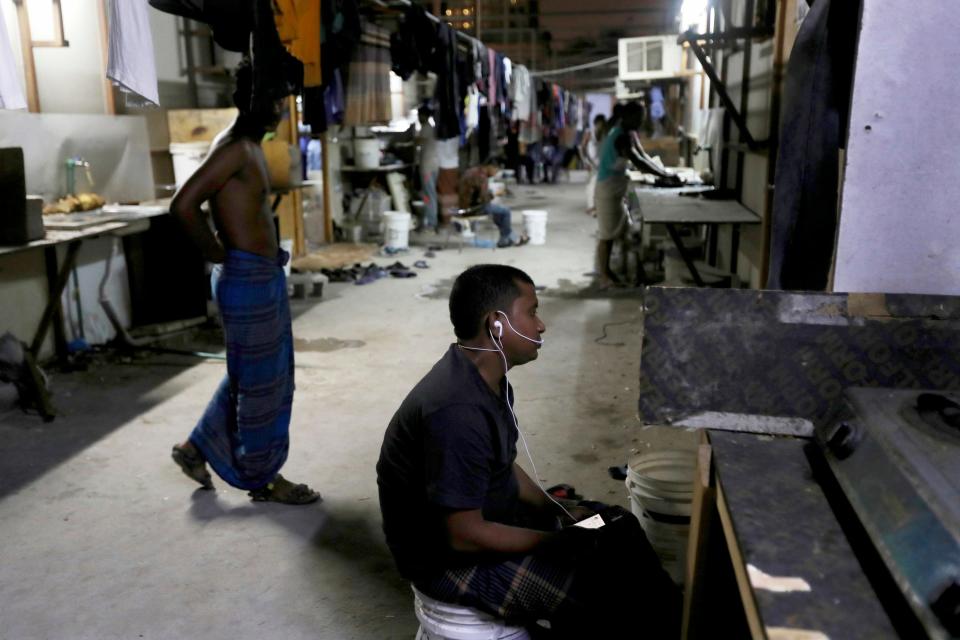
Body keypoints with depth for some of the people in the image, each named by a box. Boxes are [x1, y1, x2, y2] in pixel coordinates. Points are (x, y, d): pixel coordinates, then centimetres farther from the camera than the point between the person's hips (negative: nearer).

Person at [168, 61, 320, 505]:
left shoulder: (251, 147, 12)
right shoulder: (234, 148, -19)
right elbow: (183, 205, -28)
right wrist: (214, 252, -15)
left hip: (264, 275, 10)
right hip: (247, 279, -10)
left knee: (269, 374, 20)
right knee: (259, 381, 3)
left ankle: (197, 447, 33)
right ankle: (263, 477, 20)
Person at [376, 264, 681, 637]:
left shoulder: (487, 378, -1)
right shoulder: (457, 410, -32)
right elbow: (464, 535, -29)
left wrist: (560, 513, 2)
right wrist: (560, 544, -19)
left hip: (488, 515, 9)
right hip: (449, 556, -9)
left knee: (618, 527, 8)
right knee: (605, 594, -15)